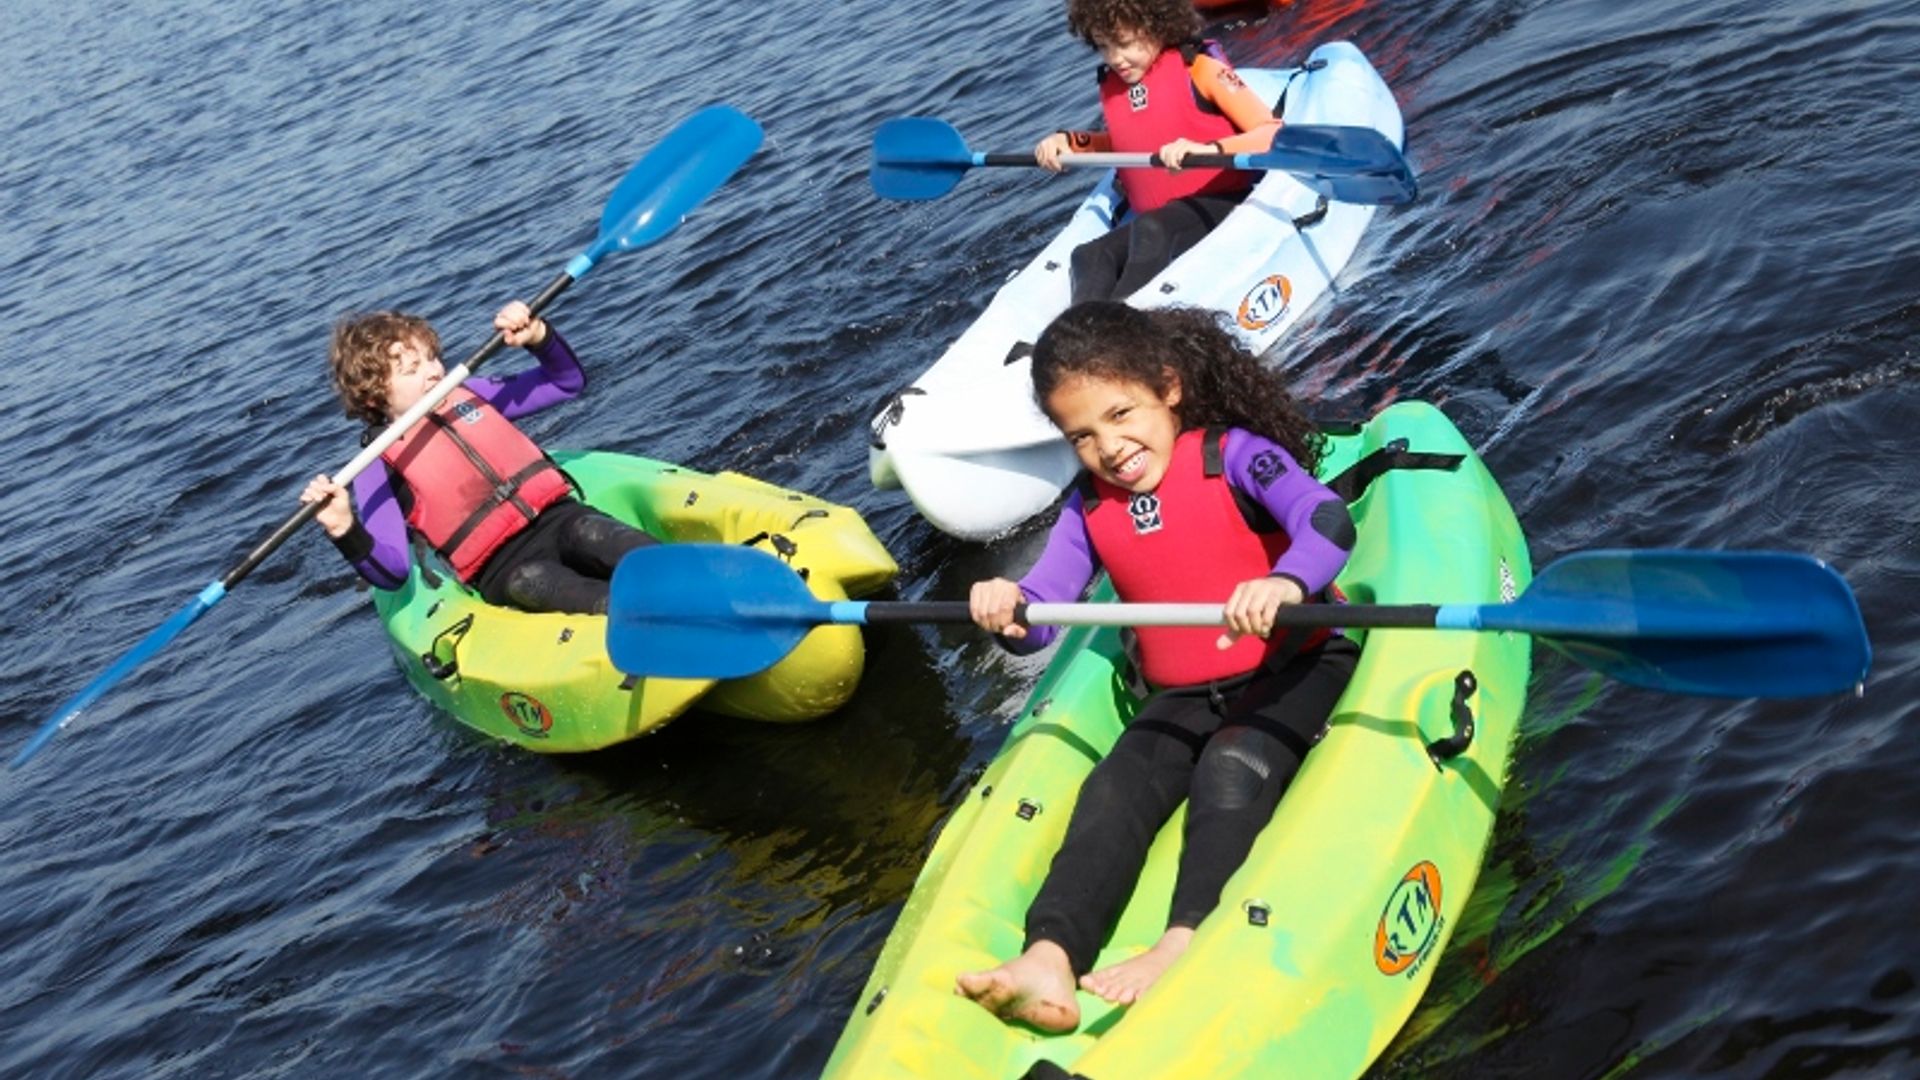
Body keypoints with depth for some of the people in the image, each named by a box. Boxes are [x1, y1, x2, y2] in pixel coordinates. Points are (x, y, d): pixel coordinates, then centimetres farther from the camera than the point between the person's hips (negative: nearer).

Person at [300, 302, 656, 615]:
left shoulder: (469, 394, 18)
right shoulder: (379, 470, 4)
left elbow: (568, 381, 25)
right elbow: (392, 571, -6)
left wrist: (538, 336, 5)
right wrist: (345, 530, -24)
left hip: (559, 517, 4)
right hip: (503, 569, -4)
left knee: (588, 533, -30)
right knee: (527, 581, -37)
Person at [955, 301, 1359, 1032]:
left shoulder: (1234, 455, -13)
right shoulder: (1088, 509, 5)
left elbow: (1329, 521, -31)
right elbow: (1040, 616, -2)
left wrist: (1286, 582, -54)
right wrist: (1008, 609, -28)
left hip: (1295, 671, -4)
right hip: (1182, 699, 4)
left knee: (1231, 767, -32)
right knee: (1115, 790, -20)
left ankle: (1184, 945, -44)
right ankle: (1049, 959, -39)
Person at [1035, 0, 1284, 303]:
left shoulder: (1199, 69, -7)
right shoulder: (1110, 84, 11)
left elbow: (1273, 134, -17)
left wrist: (1209, 149, -35)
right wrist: (1070, 141, 14)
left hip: (1219, 205, -6)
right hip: (1151, 221, 7)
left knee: (1151, 230, -35)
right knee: (1090, 256, -20)